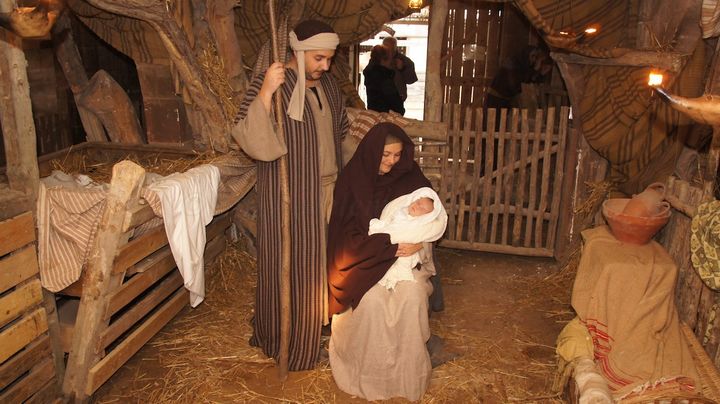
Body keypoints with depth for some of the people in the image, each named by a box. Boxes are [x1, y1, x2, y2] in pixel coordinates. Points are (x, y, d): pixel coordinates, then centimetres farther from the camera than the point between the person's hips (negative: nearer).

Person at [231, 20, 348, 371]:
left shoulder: (327, 83, 6)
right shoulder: (270, 86, -16)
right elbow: (250, 142, -28)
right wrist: (265, 93, -37)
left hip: (327, 191, 7)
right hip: (290, 196, -7)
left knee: (320, 261, 17)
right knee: (290, 266, 4)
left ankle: (317, 325, 38)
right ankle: (285, 341, 23)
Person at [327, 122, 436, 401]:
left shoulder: (409, 176, 0)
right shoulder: (352, 178, -9)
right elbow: (348, 231, -12)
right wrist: (390, 246, -22)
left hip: (404, 253, 2)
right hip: (364, 257, -2)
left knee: (412, 294, -27)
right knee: (372, 299, -30)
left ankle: (408, 371, -9)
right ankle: (372, 372, -10)